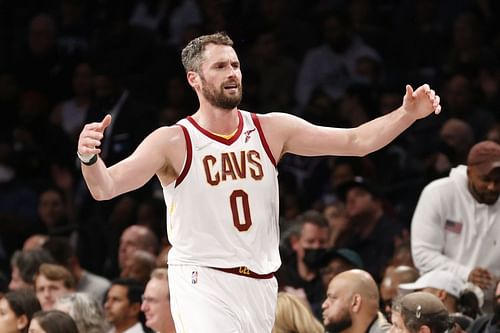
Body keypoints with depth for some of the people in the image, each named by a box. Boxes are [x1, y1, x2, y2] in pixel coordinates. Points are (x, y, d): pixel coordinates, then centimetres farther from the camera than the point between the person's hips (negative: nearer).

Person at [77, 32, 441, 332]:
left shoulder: (272, 130, 3)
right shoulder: (173, 142, -8)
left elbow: (356, 141, 2)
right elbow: (106, 187, -18)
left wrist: (408, 114, -12)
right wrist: (90, 158, -40)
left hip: (260, 286, 5)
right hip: (203, 283, -5)